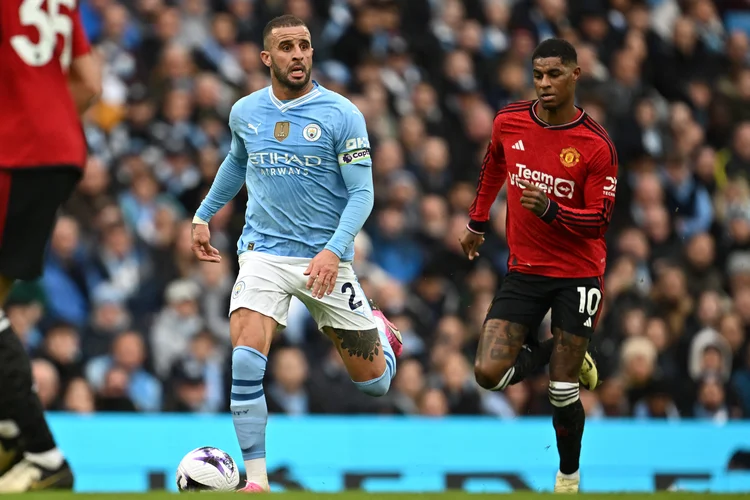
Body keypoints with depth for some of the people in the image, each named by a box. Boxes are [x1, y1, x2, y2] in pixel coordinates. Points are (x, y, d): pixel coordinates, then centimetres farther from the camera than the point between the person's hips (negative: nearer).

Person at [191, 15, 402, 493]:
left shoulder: (342, 114, -8)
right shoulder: (245, 112, 4)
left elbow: (362, 192, -9)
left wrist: (334, 249, -22)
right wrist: (204, 215, 29)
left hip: (325, 259, -1)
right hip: (264, 252, 1)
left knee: (375, 383, 5)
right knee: (245, 360, -24)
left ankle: (378, 329, 42)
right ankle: (256, 479, -14)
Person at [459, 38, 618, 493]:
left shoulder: (596, 146, -15)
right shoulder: (509, 122, -3)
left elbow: (599, 221, -12)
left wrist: (551, 210, -28)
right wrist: (477, 223, 28)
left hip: (577, 274, -4)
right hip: (524, 269, 4)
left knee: (563, 393, -4)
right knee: (489, 373, -9)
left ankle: (569, 475, 21)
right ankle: (556, 353, 21)